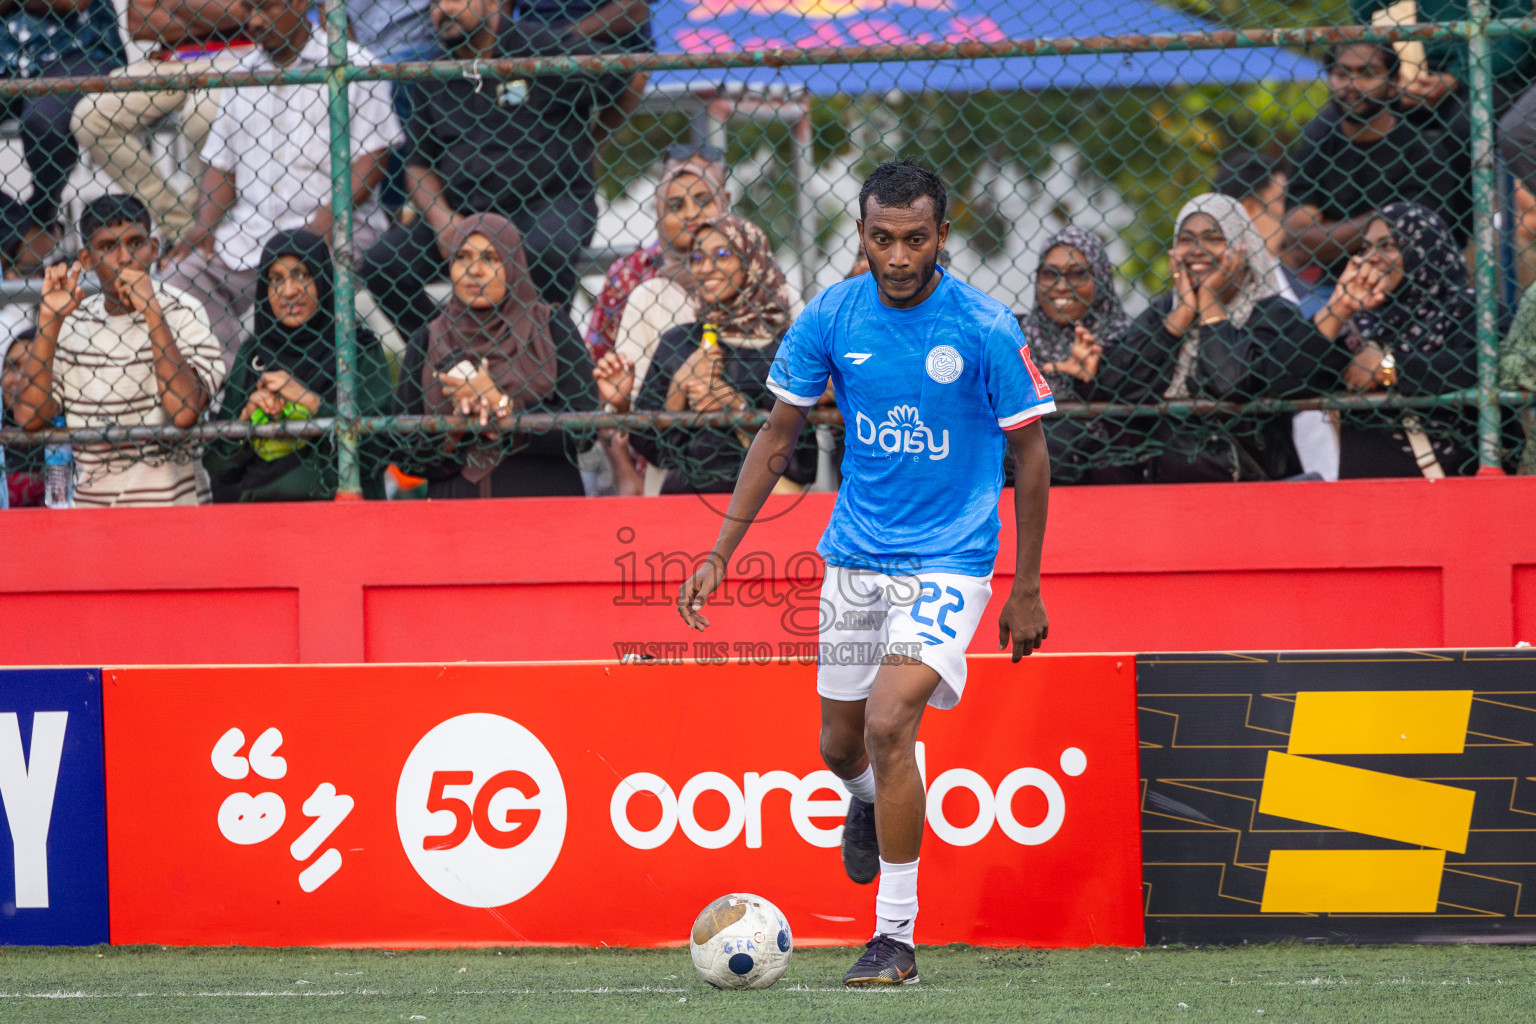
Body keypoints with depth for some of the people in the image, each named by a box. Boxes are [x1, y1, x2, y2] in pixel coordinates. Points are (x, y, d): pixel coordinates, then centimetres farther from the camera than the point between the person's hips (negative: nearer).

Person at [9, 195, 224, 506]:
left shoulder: (182, 313, 0)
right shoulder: (74, 322, 11)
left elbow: (184, 412, -15)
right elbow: (30, 418, 1)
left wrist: (151, 311, -13)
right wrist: (48, 321, -2)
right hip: (90, 497, 3)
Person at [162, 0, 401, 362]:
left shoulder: (352, 65, 4)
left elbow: (371, 155, -3)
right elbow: (221, 163, 21)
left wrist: (326, 220, -17)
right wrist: (204, 223, 1)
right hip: (246, 233, 5)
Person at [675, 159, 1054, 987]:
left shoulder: (985, 329, -14)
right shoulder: (831, 318, -4)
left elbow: (1029, 454, -4)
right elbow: (777, 436, 6)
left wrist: (1026, 589, -3)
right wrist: (720, 553, 1)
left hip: (948, 561, -4)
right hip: (853, 556, 4)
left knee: (889, 722, -22)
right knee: (841, 745, 13)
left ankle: (896, 935, -12)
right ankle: (873, 799, 53)